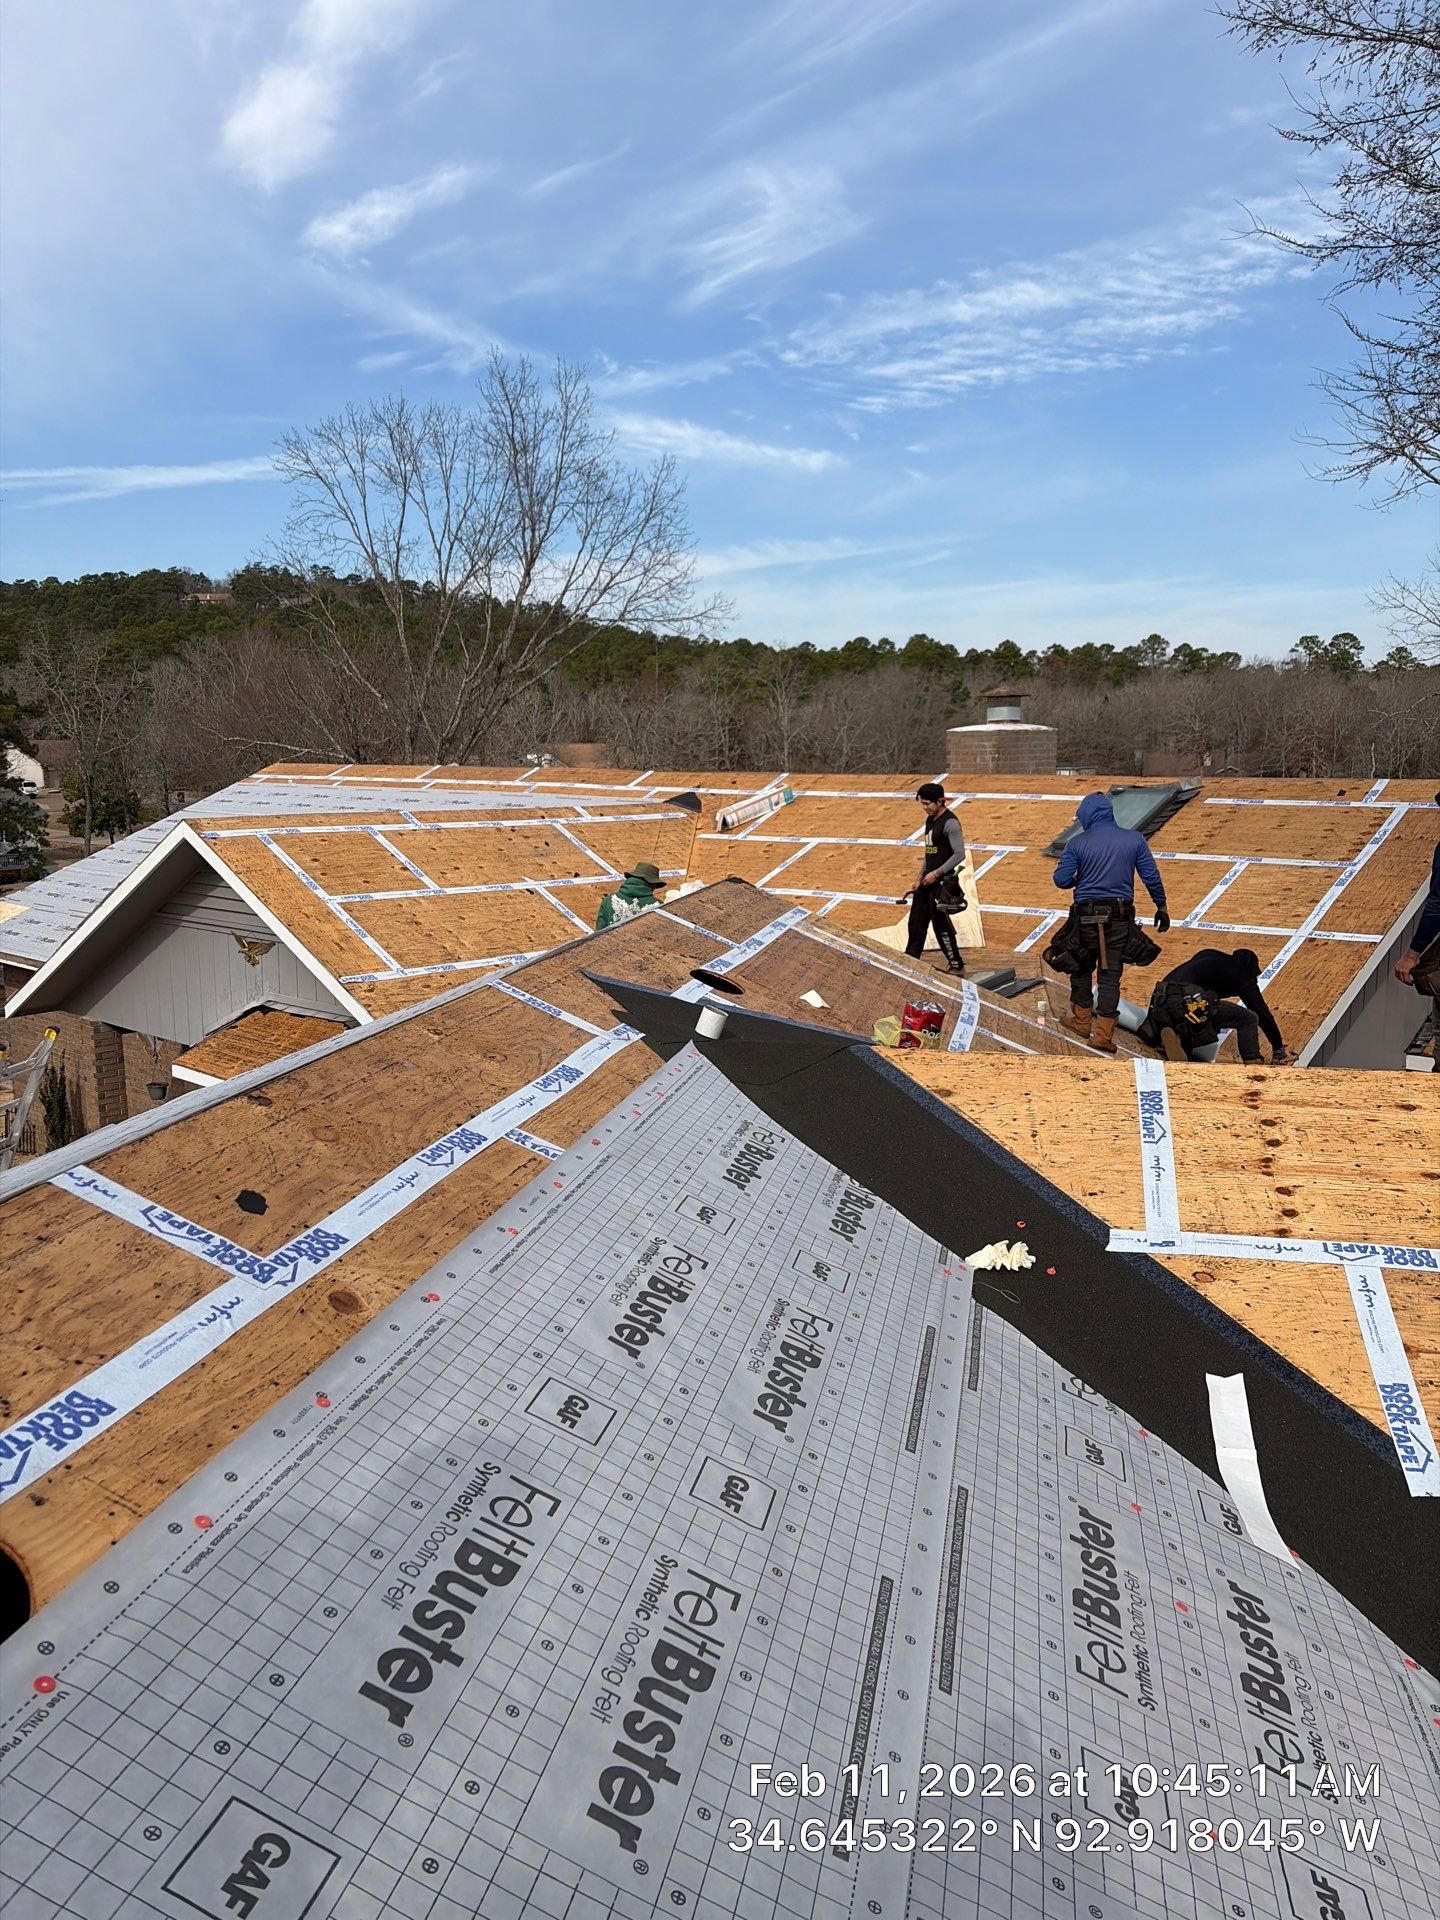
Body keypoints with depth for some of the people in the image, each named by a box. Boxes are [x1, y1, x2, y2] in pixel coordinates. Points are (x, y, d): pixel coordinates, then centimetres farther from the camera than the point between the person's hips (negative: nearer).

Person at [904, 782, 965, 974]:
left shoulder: (950, 823, -16)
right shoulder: (930, 820, 12)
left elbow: (959, 854, -19)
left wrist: (936, 873, -19)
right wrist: (921, 877, 16)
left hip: (942, 881, -9)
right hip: (928, 879, 9)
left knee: (941, 924, -2)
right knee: (916, 922, 12)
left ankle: (956, 965, 11)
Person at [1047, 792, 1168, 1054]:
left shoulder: (1077, 843, -6)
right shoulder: (1135, 839, 0)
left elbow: (1061, 880, -8)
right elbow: (1152, 877, 1)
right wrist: (1161, 907, 11)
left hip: (1085, 916, -1)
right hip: (1120, 917, 1)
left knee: (1081, 968, 18)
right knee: (1110, 975, 5)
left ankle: (1082, 1021, 26)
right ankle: (1103, 1033, 4)